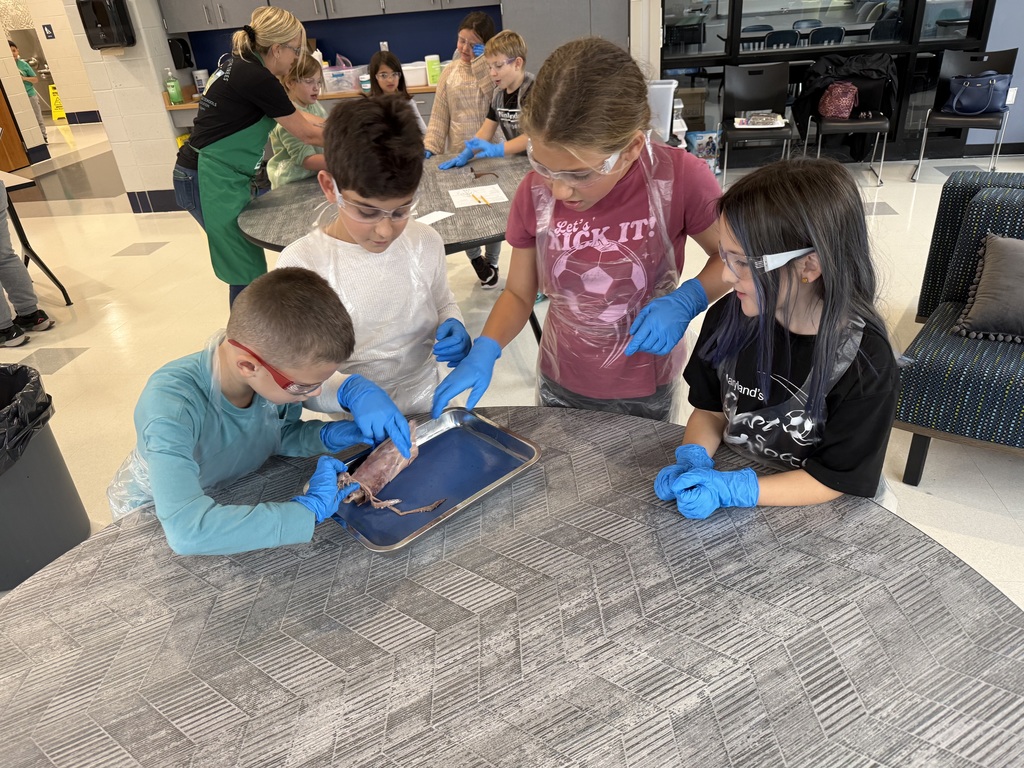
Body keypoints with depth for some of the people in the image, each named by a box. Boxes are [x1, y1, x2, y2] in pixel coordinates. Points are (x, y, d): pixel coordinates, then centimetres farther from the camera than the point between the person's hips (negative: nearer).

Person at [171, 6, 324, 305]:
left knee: (245, 263, 15)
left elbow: (294, 116, 18)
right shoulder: (257, 78, -17)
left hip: (216, 176, 9)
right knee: (248, 271, -2)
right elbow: (307, 134, -9)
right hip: (211, 182, -9)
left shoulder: (242, 67, 11)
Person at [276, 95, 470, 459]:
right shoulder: (299, 265, -16)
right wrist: (350, 391, -34)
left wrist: (453, 328, -8)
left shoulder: (426, 243, -5)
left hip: (426, 408, 2)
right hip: (355, 428, -1)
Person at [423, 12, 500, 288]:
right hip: (459, 154, 2)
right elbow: (439, 115, 4)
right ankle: (475, 257, 25)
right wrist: (430, 147, -7)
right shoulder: (450, 72, 5)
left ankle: (491, 262, 26)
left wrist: (482, 60, -22)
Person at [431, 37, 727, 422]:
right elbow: (519, 293, -5)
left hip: (646, 389, -1)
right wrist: (484, 351, -22)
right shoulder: (535, 191, -16)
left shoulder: (679, 178, -24)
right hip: (560, 383, 2)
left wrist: (686, 301, -26)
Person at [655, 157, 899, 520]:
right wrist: (692, 460, -14)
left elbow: (833, 478, -15)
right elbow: (710, 409, 4)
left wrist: (730, 490, -24)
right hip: (725, 475, 4)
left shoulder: (865, 362, -19)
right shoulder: (728, 318, -8)